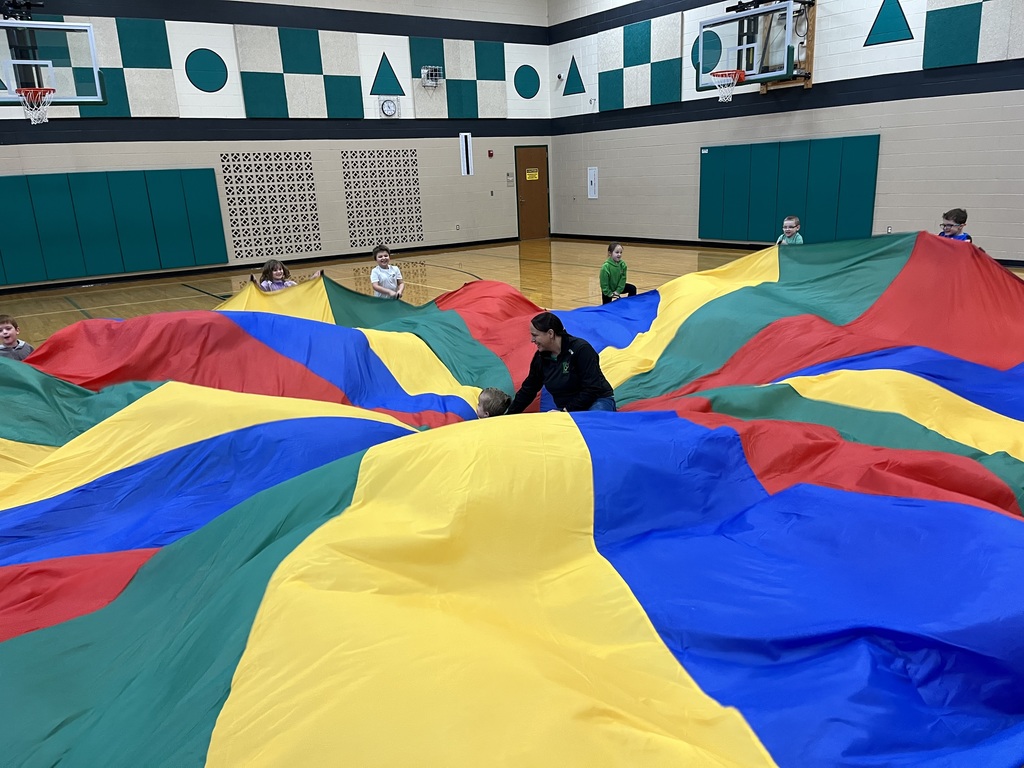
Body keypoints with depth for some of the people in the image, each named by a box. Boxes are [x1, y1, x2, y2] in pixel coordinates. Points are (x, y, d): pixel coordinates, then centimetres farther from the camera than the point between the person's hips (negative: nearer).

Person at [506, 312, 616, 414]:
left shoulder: (581, 349, -19)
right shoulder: (540, 358, 1)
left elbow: (592, 389, -20)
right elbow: (527, 391, 12)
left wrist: (566, 410, -20)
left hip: (598, 402, -6)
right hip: (566, 410, 6)